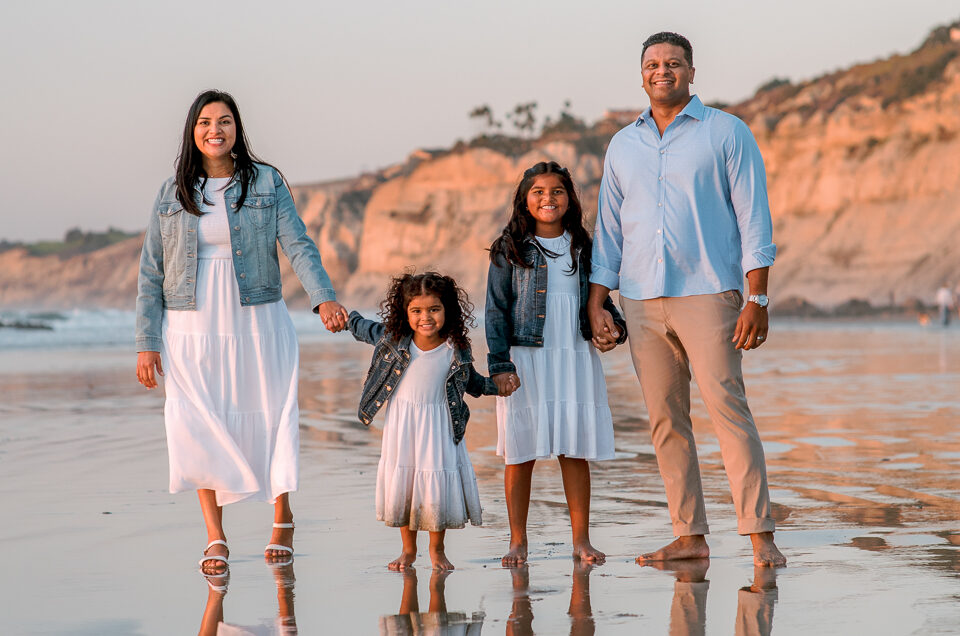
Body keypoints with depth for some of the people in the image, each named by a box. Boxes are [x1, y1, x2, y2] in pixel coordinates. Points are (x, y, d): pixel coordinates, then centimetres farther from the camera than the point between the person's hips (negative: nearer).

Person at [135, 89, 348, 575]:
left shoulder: (267, 183, 3)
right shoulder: (172, 193, 6)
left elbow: (298, 245, -6)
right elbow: (151, 272, 7)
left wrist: (324, 297, -23)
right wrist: (147, 343, 0)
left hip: (257, 322, -1)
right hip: (192, 329, 1)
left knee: (268, 421, 3)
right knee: (197, 425, -6)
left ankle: (282, 520, 24)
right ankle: (215, 537, 4)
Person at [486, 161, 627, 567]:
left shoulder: (582, 249, 11)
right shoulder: (510, 250, 2)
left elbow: (599, 299, 18)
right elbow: (496, 312, -1)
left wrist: (613, 327, -3)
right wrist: (499, 365, -9)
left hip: (576, 358, 2)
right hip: (525, 361, -2)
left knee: (576, 450, 3)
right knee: (520, 452, 1)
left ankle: (581, 540, 11)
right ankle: (518, 542, 11)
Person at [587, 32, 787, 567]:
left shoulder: (727, 133, 4)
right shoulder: (623, 145, 16)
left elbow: (754, 219, -1)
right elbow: (609, 228, 19)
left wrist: (757, 299, -10)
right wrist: (597, 302, 11)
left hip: (707, 294, -4)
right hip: (642, 301, 5)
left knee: (728, 407, -12)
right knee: (666, 421, 3)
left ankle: (761, 535, -11)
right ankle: (691, 537, 7)